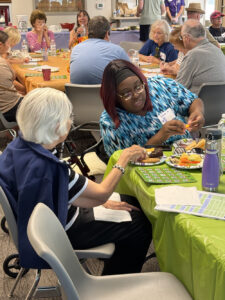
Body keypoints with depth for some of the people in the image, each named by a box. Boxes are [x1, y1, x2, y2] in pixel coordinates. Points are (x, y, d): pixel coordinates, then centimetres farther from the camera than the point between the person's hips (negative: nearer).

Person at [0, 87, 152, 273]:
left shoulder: (20, 146, -9)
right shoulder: (47, 167, -37)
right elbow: (102, 193, -23)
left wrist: (103, 203, 2)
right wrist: (124, 158, -9)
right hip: (62, 234, -8)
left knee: (134, 203, 16)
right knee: (141, 225, 2)